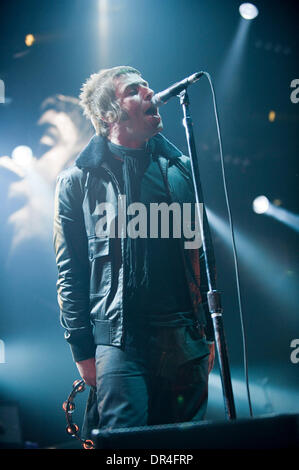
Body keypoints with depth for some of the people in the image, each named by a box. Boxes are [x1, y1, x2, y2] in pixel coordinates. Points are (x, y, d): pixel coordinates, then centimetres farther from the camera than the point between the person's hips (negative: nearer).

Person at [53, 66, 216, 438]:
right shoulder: (78, 180, 1)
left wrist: (210, 333, 10)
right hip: (119, 343, -3)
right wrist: (83, 351, -4)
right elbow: (69, 273, 0)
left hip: (185, 340, 4)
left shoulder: (180, 169, 11)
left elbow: (203, 254, 13)